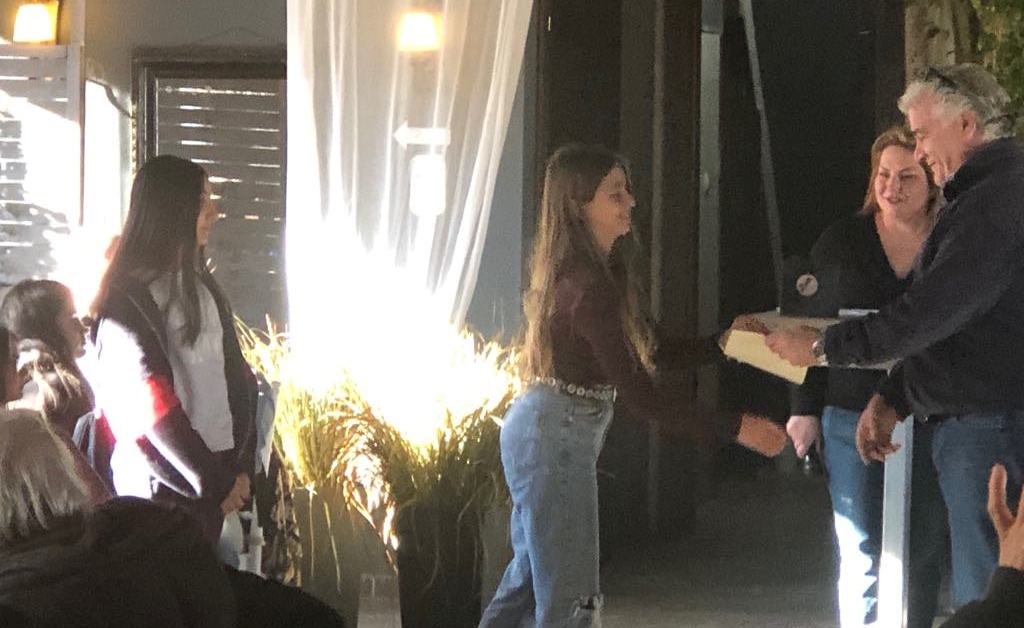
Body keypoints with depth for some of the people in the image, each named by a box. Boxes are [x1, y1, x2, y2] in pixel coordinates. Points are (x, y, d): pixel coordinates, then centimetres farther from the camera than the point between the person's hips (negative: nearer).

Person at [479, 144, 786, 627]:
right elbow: (639, 396, -26)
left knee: (526, 582, 19)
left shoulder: (598, 270, 8)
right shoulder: (589, 287, -24)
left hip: (539, 429, 10)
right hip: (557, 438, -10)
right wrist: (735, 429, -26)